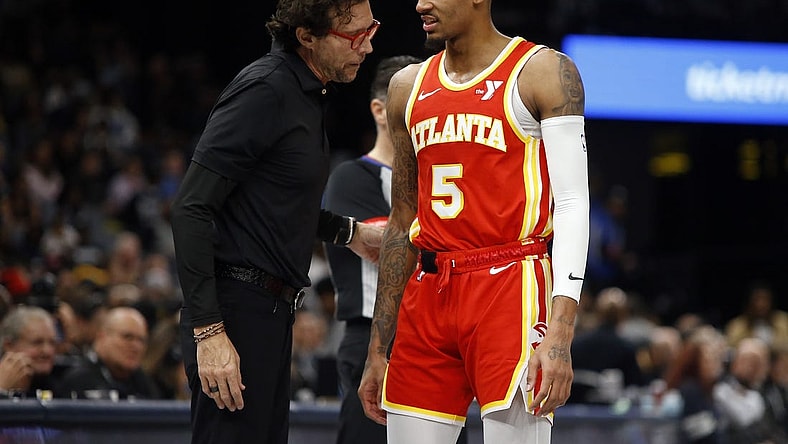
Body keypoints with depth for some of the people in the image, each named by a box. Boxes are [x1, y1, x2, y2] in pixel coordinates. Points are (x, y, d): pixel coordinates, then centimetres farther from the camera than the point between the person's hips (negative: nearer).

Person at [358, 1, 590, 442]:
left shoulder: (544, 71, -2)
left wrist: (560, 336, -19)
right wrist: (377, 353, 17)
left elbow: (572, 205, -8)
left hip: (509, 289, -6)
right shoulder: (409, 87, 15)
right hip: (429, 293, 6)